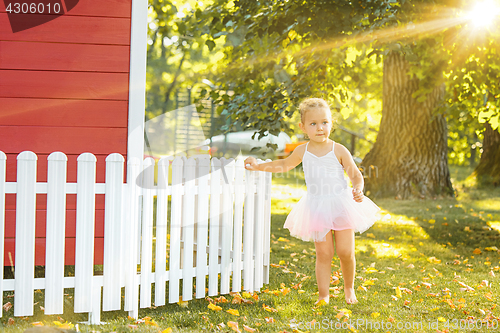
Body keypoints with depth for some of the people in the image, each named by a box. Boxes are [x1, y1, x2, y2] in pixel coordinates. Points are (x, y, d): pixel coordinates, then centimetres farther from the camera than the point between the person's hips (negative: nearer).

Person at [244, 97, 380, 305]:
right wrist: (258, 166, 15)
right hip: (316, 208, 2)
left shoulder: (339, 151, -6)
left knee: (345, 252, -1)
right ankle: (323, 294, 9)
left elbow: (356, 175, -2)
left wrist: (358, 190, -23)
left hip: (341, 204, -1)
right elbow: (285, 165, 20)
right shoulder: (303, 152, 2)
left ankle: (349, 288, 23)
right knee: (323, 253, 0)